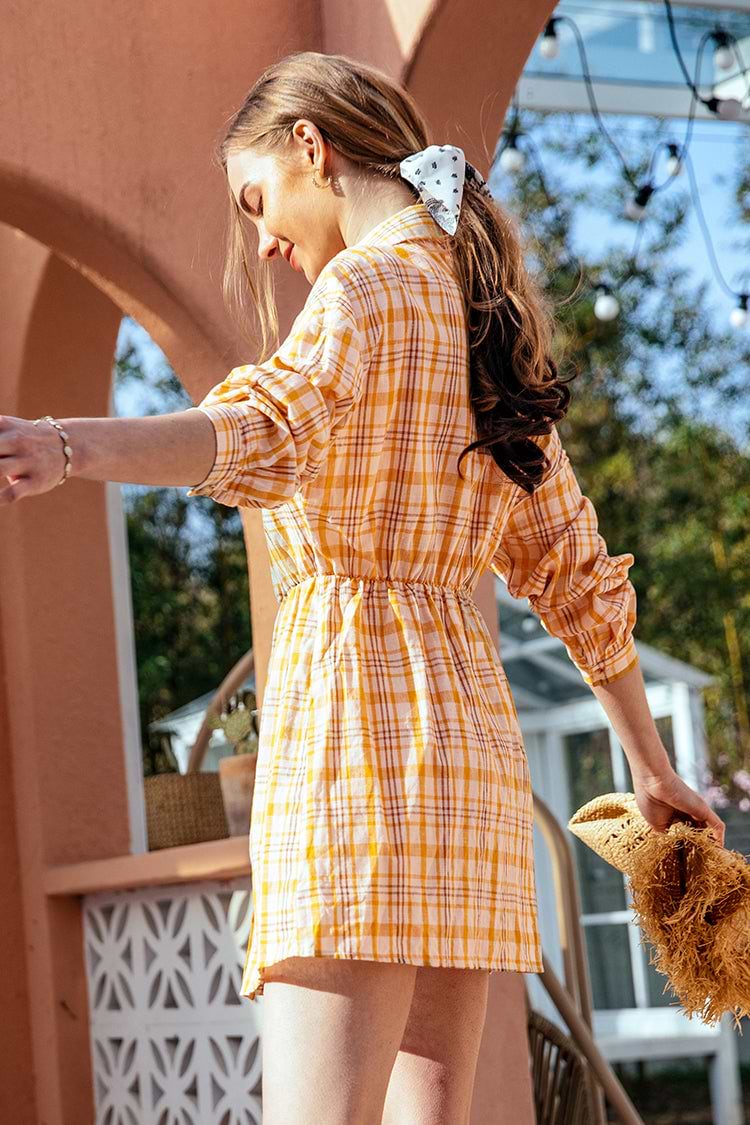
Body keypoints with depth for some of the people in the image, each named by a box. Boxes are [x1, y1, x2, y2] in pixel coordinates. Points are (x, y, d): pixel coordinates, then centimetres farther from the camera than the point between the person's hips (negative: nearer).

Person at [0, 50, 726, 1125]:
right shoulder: (488, 316, 21)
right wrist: (651, 766, 32)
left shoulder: (365, 285, -4)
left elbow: (266, 434, -27)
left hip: (355, 692, -9)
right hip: (472, 715, 9)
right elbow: (577, 572, 25)